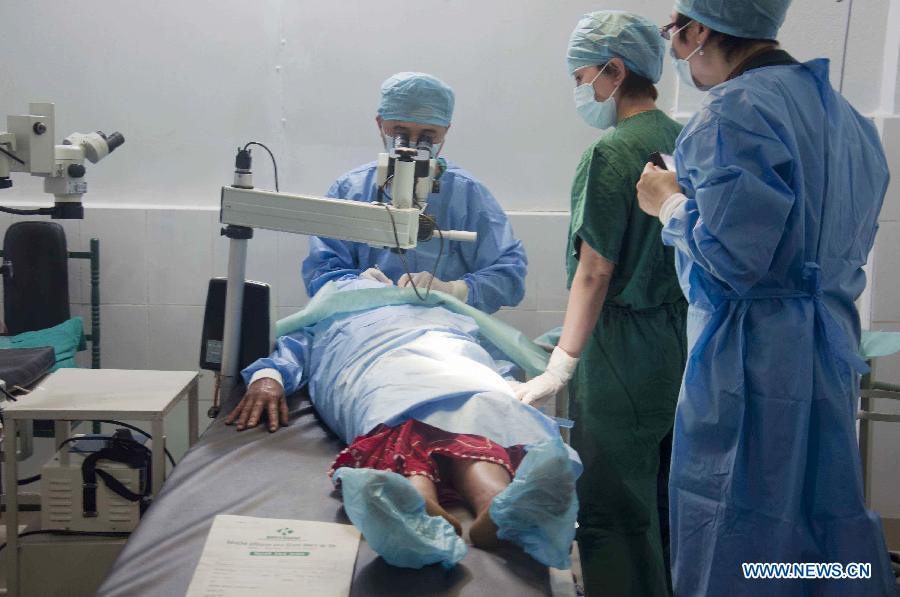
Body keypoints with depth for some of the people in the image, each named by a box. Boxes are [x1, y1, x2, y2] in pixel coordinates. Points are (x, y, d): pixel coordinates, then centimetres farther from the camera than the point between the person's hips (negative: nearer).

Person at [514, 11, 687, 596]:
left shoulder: (611, 153, -15)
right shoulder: (685, 143, 9)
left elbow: (594, 273, -16)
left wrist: (561, 368, -11)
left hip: (625, 351, -9)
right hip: (681, 344, 9)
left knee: (613, 511, 1)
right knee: (663, 503, 20)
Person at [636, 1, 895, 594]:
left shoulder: (734, 112, -15)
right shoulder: (843, 112, 14)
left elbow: (731, 258, -22)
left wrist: (670, 202, -4)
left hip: (752, 360, -9)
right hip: (832, 349, 9)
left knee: (735, 543, 3)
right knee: (827, 522, 18)